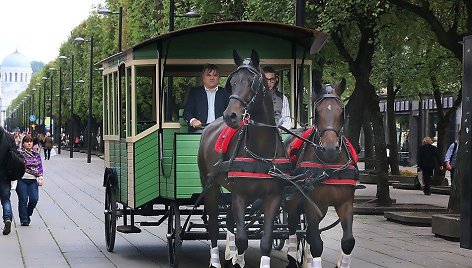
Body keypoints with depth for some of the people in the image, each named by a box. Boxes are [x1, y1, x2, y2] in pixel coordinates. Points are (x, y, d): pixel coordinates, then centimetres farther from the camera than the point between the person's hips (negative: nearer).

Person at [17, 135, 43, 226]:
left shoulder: (36, 154, 11)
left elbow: (40, 167, 12)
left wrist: (40, 178, 2)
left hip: (33, 180, 3)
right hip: (21, 180, -3)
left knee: (34, 199, -7)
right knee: (23, 200, -4)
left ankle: (27, 214, 19)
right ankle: (24, 219, 4)